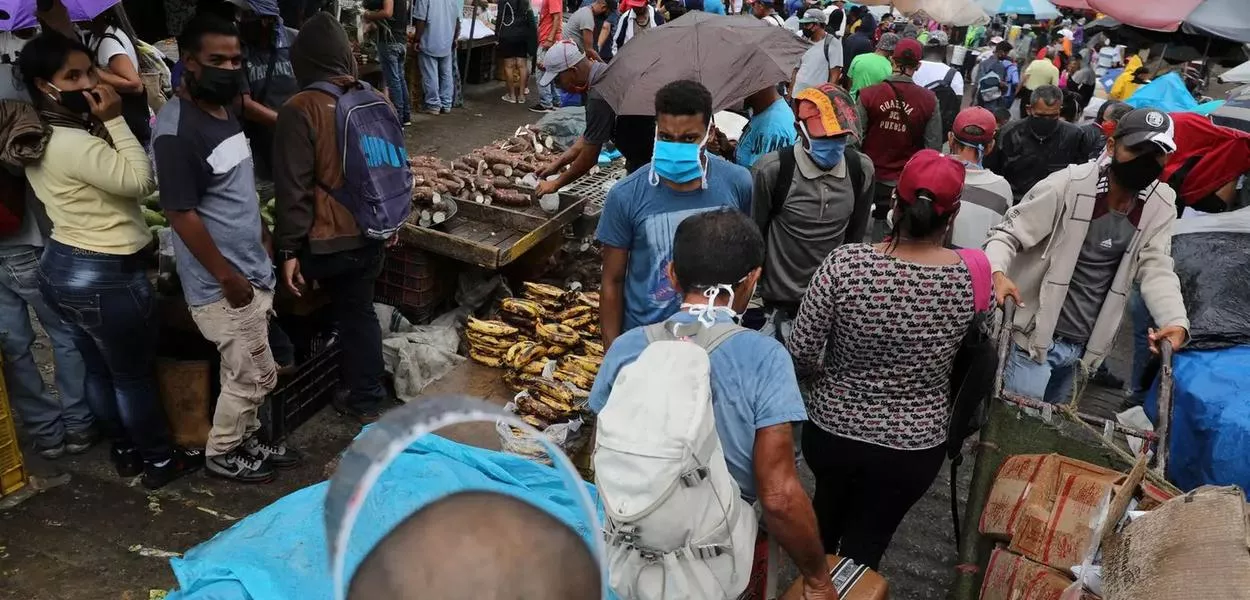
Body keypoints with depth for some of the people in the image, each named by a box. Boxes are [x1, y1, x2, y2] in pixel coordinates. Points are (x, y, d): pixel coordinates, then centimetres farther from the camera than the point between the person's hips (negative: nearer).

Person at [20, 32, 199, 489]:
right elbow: (141, 180, -23)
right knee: (135, 375, 6)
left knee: (99, 370, 20)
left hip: (61, 266, 10)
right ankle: (159, 461, 22)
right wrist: (115, 120, -19)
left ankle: (124, 453, 36)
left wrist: (103, 123, 2)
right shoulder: (75, 144, -25)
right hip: (105, 276, -10)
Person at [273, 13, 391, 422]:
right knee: (359, 310, 16)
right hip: (371, 234, 6)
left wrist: (288, 249, -10)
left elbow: (293, 187, -15)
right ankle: (366, 399, 23)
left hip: (326, 240, -6)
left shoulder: (301, 109, -15)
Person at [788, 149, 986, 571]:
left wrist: (835, 381, 4)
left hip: (831, 429, 1)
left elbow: (801, 355, -16)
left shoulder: (845, 263, -21)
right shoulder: (975, 278, -17)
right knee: (864, 546, 21)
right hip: (913, 447, -1)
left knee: (828, 507, 32)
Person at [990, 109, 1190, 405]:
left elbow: (1156, 268, -4)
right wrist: (998, 273, -35)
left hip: (1083, 345, 6)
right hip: (1035, 336, -5)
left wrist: (1176, 321, -22)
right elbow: (1008, 234, -14)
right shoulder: (1068, 185, -16)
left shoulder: (1161, 205, 0)